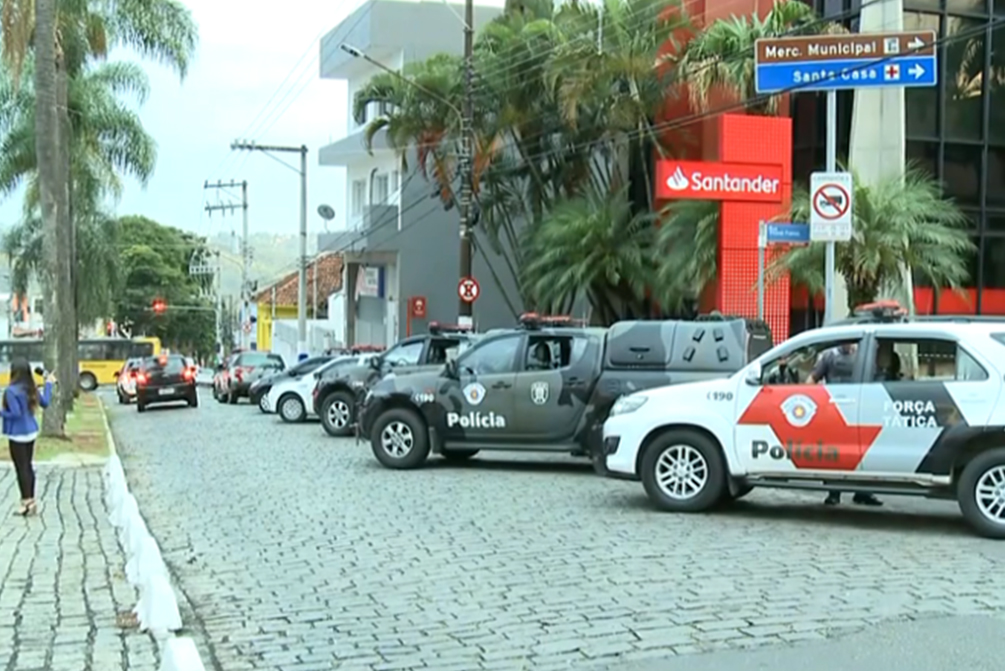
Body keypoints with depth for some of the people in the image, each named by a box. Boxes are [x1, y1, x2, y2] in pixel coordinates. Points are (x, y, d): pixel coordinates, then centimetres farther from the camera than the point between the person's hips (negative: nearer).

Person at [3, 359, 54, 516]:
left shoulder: (11, 391, -20)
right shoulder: (31, 388, 3)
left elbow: (15, 414, -24)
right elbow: (45, 403, 14)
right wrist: (48, 384, 25)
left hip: (18, 434, -8)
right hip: (31, 432, 8)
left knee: (21, 468, -2)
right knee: (28, 467, 15)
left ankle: (27, 503, 0)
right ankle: (30, 501, 20)